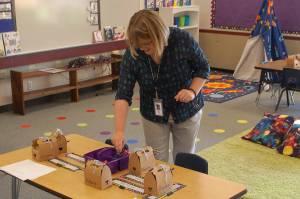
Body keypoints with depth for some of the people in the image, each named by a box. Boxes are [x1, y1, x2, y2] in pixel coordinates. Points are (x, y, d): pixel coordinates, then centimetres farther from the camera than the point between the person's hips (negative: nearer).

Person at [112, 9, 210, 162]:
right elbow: (123, 94, -21)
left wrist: (193, 91, -23)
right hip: (153, 115, 1)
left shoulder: (183, 40, -22)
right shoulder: (132, 55, -20)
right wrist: (119, 131, -29)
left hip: (187, 110, 0)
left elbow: (203, 68, -7)